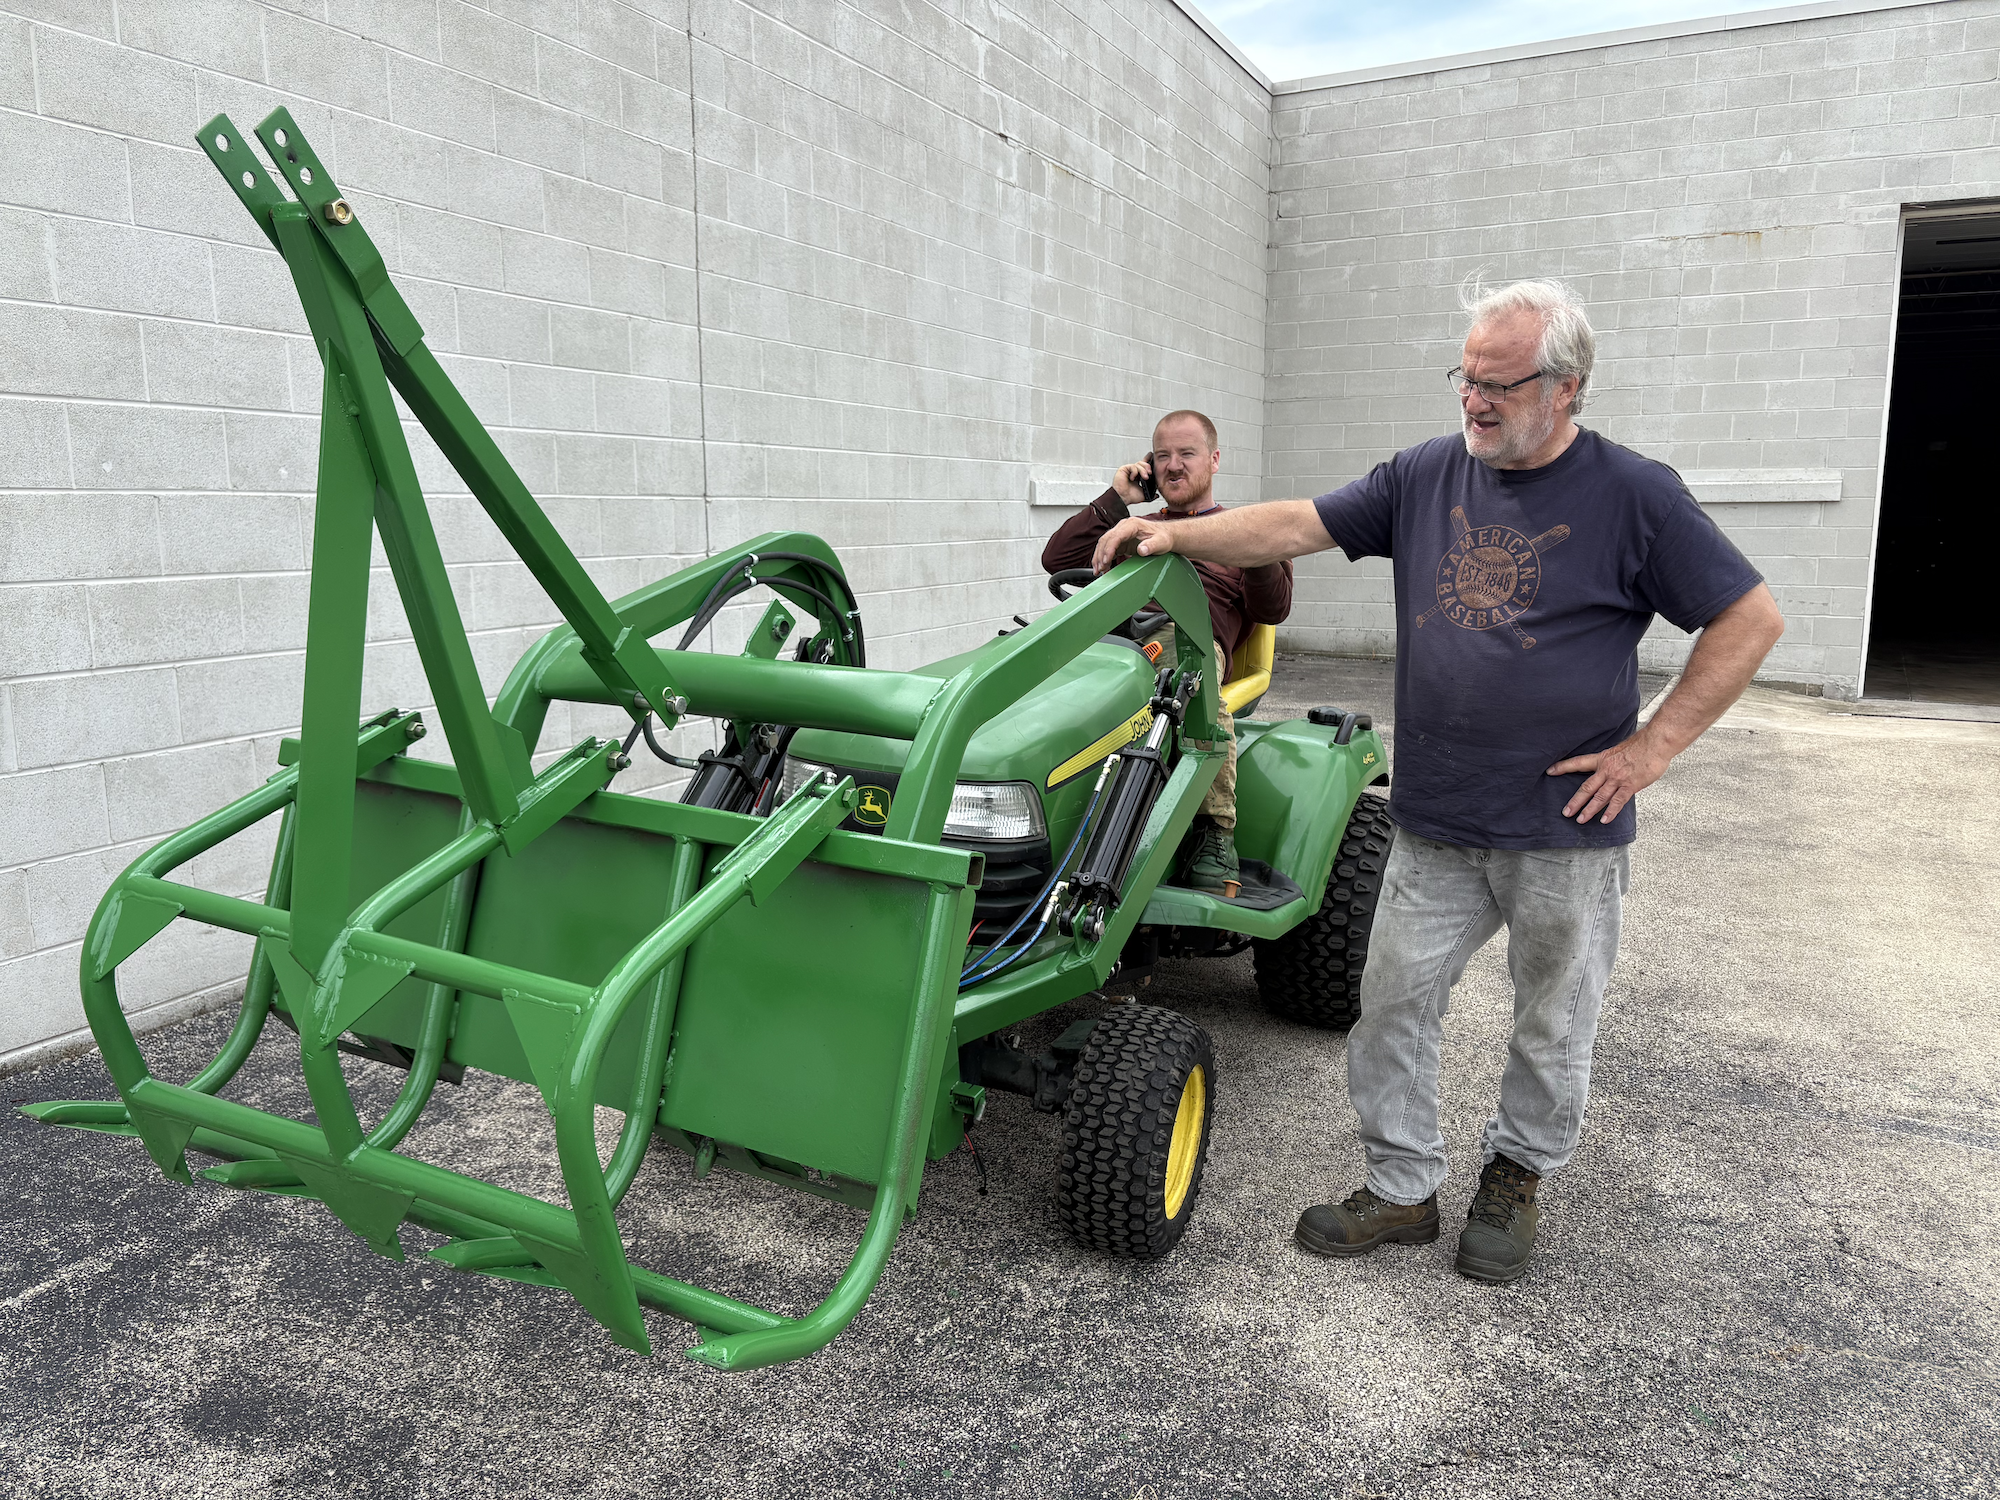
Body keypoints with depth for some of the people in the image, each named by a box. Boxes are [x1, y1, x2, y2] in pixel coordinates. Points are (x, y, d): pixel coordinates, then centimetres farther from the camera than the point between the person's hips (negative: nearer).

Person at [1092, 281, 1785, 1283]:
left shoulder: (1633, 495, -7)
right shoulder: (1427, 476, 4)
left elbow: (1751, 621, -5)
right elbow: (1299, 525, 2)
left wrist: (1651, 748, -10)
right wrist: (1175, 534, -9)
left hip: (1565, 829, -3)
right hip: (1434, 824, 3)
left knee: (1553, 1023, 12)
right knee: (1394, 1000, 6)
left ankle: (1514, 1177, 35)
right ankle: (1402, 1188, 23)